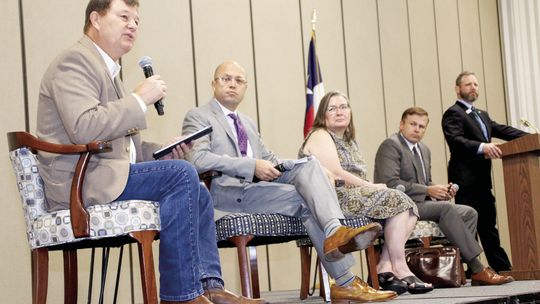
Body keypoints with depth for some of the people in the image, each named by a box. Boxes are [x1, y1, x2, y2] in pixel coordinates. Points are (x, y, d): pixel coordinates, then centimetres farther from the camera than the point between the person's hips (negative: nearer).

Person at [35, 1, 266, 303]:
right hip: (79, 183, -10)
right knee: (182, 174, -21)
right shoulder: (75, 61, -9)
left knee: (198, 193, 5)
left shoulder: (107, 69, 23)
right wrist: (140, 99, -17)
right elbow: (84, 128, -25)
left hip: (102, 179, 10)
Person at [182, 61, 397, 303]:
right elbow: (197, 159, -14)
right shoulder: (198, 117, 4)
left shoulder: (248, 123, 29)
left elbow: (267, 157, 26)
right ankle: (345, 281, -27)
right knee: (305, 199, -23)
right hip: (227, 191, -7)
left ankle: (335, 231, -41)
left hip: (258, 183, 7)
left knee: (309, 165, -21)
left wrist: (282, 166, 0)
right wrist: (252, 166, -22)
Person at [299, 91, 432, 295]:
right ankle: (399, 268, -15)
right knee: (396, 200, -17)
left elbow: (355, 177, 17)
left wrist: (370, 187, -5)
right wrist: (371, 186, -10)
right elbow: (336, 174, -16)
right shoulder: (320, 136, -4)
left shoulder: (350, 141, 24)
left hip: (354, 197, 9)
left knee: (410, 209, -4)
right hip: (330, 200, -9)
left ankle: (385, 266, -14)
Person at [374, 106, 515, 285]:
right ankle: (477, 270, -28)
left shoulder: (424, 150, 21)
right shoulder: (390, 146, -7)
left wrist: (441, 190, 3)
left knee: (469, 213, -7)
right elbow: (390, 183, -19)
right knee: (446, 208, -30)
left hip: (421, 203, 10)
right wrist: (428, 190, -18)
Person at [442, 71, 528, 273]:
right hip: (466, 180, -9)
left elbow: (502, 130, 14)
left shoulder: (482, 115, 24)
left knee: (488, 224, 13)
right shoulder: (453, 113, -5)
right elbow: (456, 140, -20)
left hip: (482, 180, 9)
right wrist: (482, 147, -35)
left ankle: (502, 267, 18)